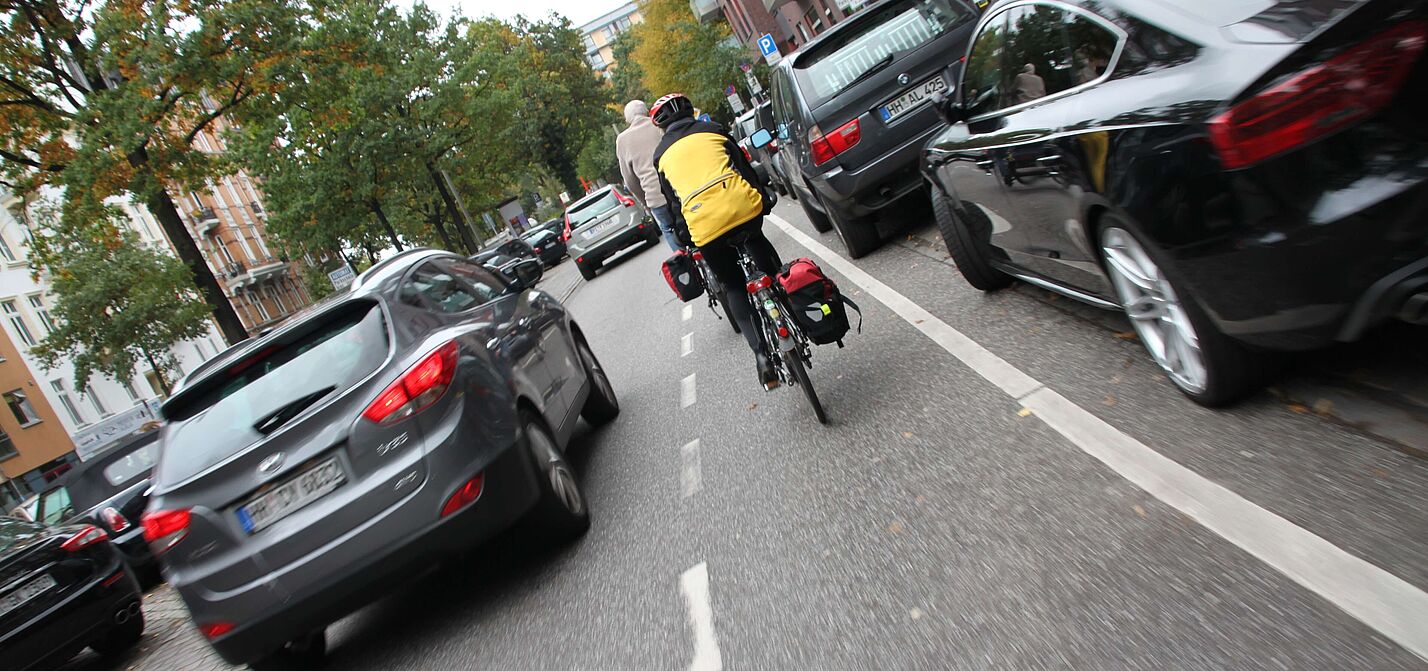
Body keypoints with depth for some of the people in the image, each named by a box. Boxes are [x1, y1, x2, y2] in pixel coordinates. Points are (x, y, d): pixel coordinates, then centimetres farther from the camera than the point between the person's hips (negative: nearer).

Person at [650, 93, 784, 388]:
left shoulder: (661, 154, 22)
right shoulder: (712, 130, 20)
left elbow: (672, 200, 27)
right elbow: (744, 166, 22)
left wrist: (684, 237, 37)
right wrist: (763, 200, 33)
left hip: (704, 224, 0)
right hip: (743, 205, 0)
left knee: (733, 286, 16)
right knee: (756, 242, 37)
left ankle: (762, 354, 5)